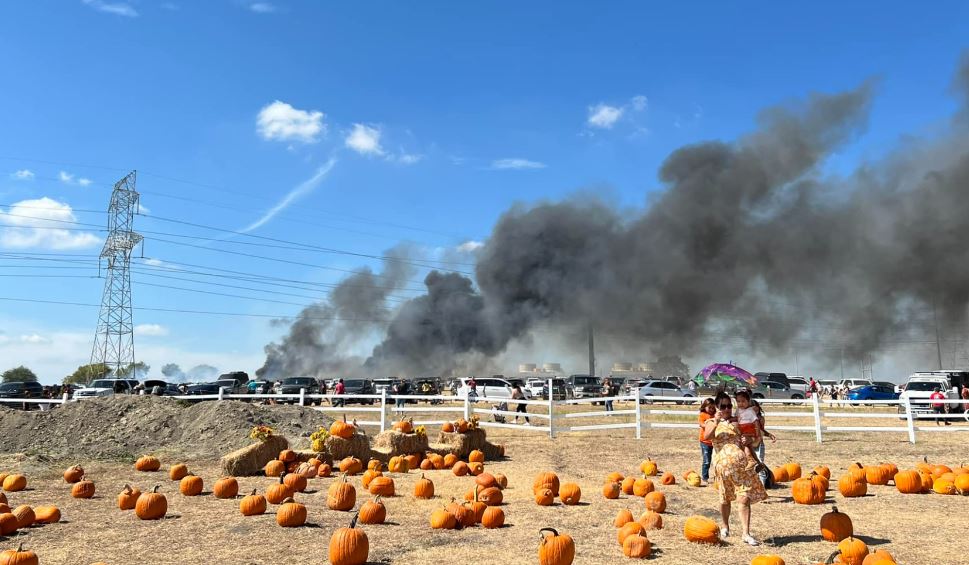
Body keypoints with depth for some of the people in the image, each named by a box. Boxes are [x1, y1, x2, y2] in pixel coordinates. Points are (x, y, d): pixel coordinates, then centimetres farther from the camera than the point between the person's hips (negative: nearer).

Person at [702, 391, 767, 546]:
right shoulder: (712, 422, 3)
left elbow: (744, 438, 22)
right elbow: (706, 437, -16)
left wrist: (745, 441, -1)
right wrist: (716, 422, -27)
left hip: (740, 463, 2)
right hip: (723, 463, -2)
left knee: (744, 498, -8)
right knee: (725, 498, 11)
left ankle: (746, 534, -6)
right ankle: (725, 526, 33)